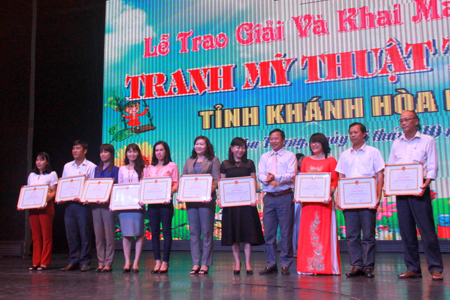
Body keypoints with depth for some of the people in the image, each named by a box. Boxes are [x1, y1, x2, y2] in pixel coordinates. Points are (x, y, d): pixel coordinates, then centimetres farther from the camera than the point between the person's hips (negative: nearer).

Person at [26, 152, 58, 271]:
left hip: (46, 207, -5)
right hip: (33, 207, 5)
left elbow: (53, 192, -3)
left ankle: (45, 262, 1)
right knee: (35, 235, 5)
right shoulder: (32, 175, 18)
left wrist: (46, 200, -21)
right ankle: (36, 262, 9)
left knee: (46, 235, -3)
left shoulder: (51, 175, 3)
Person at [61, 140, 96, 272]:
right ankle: (73, 261, 13)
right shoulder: (67, 166, 16)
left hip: (83, 204, -4)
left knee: (85, 233, -3)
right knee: (71, 234, 5)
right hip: (69, 205, 5)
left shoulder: (91, 167, 1)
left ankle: (85, 262, 4)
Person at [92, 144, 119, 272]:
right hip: (95, 204, 6)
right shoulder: (97, 169, 18)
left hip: (108, 204, -6)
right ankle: (101, 262, 12)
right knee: (98, 234, 6)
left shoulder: (115, 169, 0)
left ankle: (108, 263, 1)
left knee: (109, 234, -4)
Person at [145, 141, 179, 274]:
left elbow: (176, 185, -1)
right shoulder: (150, 168, 17)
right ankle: (157, 261, 9)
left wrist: (169, 193, -20)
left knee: (166, 231, -2)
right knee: (154, 232, 4)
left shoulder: (171, 166, 4)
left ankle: (165, 262, 3)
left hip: (165, 202, -4)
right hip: (152, 202, 4)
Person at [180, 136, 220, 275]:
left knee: (207, 232, -3)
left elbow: (216, 180, -4)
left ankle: (205, 264, 3)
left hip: (206, 200, -4)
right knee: (193, 232, 5)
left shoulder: (213, 160, 6)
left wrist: (209, 193, -20)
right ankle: (195, 263, 10)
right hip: (191, 200, 4)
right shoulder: (189, 161, 19)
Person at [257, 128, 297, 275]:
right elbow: (260, 175, 7)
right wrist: (268, 180, -16)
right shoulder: (264, 157, 17)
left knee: (286, 231, -3)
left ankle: (285, 265, 4)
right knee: (269, 231, 5)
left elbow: (291, 175, -7)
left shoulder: (290, 156, 5)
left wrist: (276, 178, -22)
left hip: (285, 197, -4)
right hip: (269, 197, 4)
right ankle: (271, 264, 12)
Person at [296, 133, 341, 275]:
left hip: (324, 201, -3)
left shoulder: (330, 161, 5)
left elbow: (335, 181, -1)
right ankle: (308, 267, 7)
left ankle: (326, 266, 3)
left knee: (325, 232, -2)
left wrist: (329, 194, -18)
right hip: (308, 201, 3)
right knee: (308, 233, 2)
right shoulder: (306, 161, 16)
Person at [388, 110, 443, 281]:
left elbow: (432, 167, -2)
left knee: (427, 229, -5)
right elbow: (390, 168, 16)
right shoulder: (397, 143, 16)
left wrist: (426, 184, -18)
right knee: (406, 231, 5)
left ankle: (435, 268, 1)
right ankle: (412, 268, 11)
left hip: (419, 190, -4)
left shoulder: (427, 140, 4)